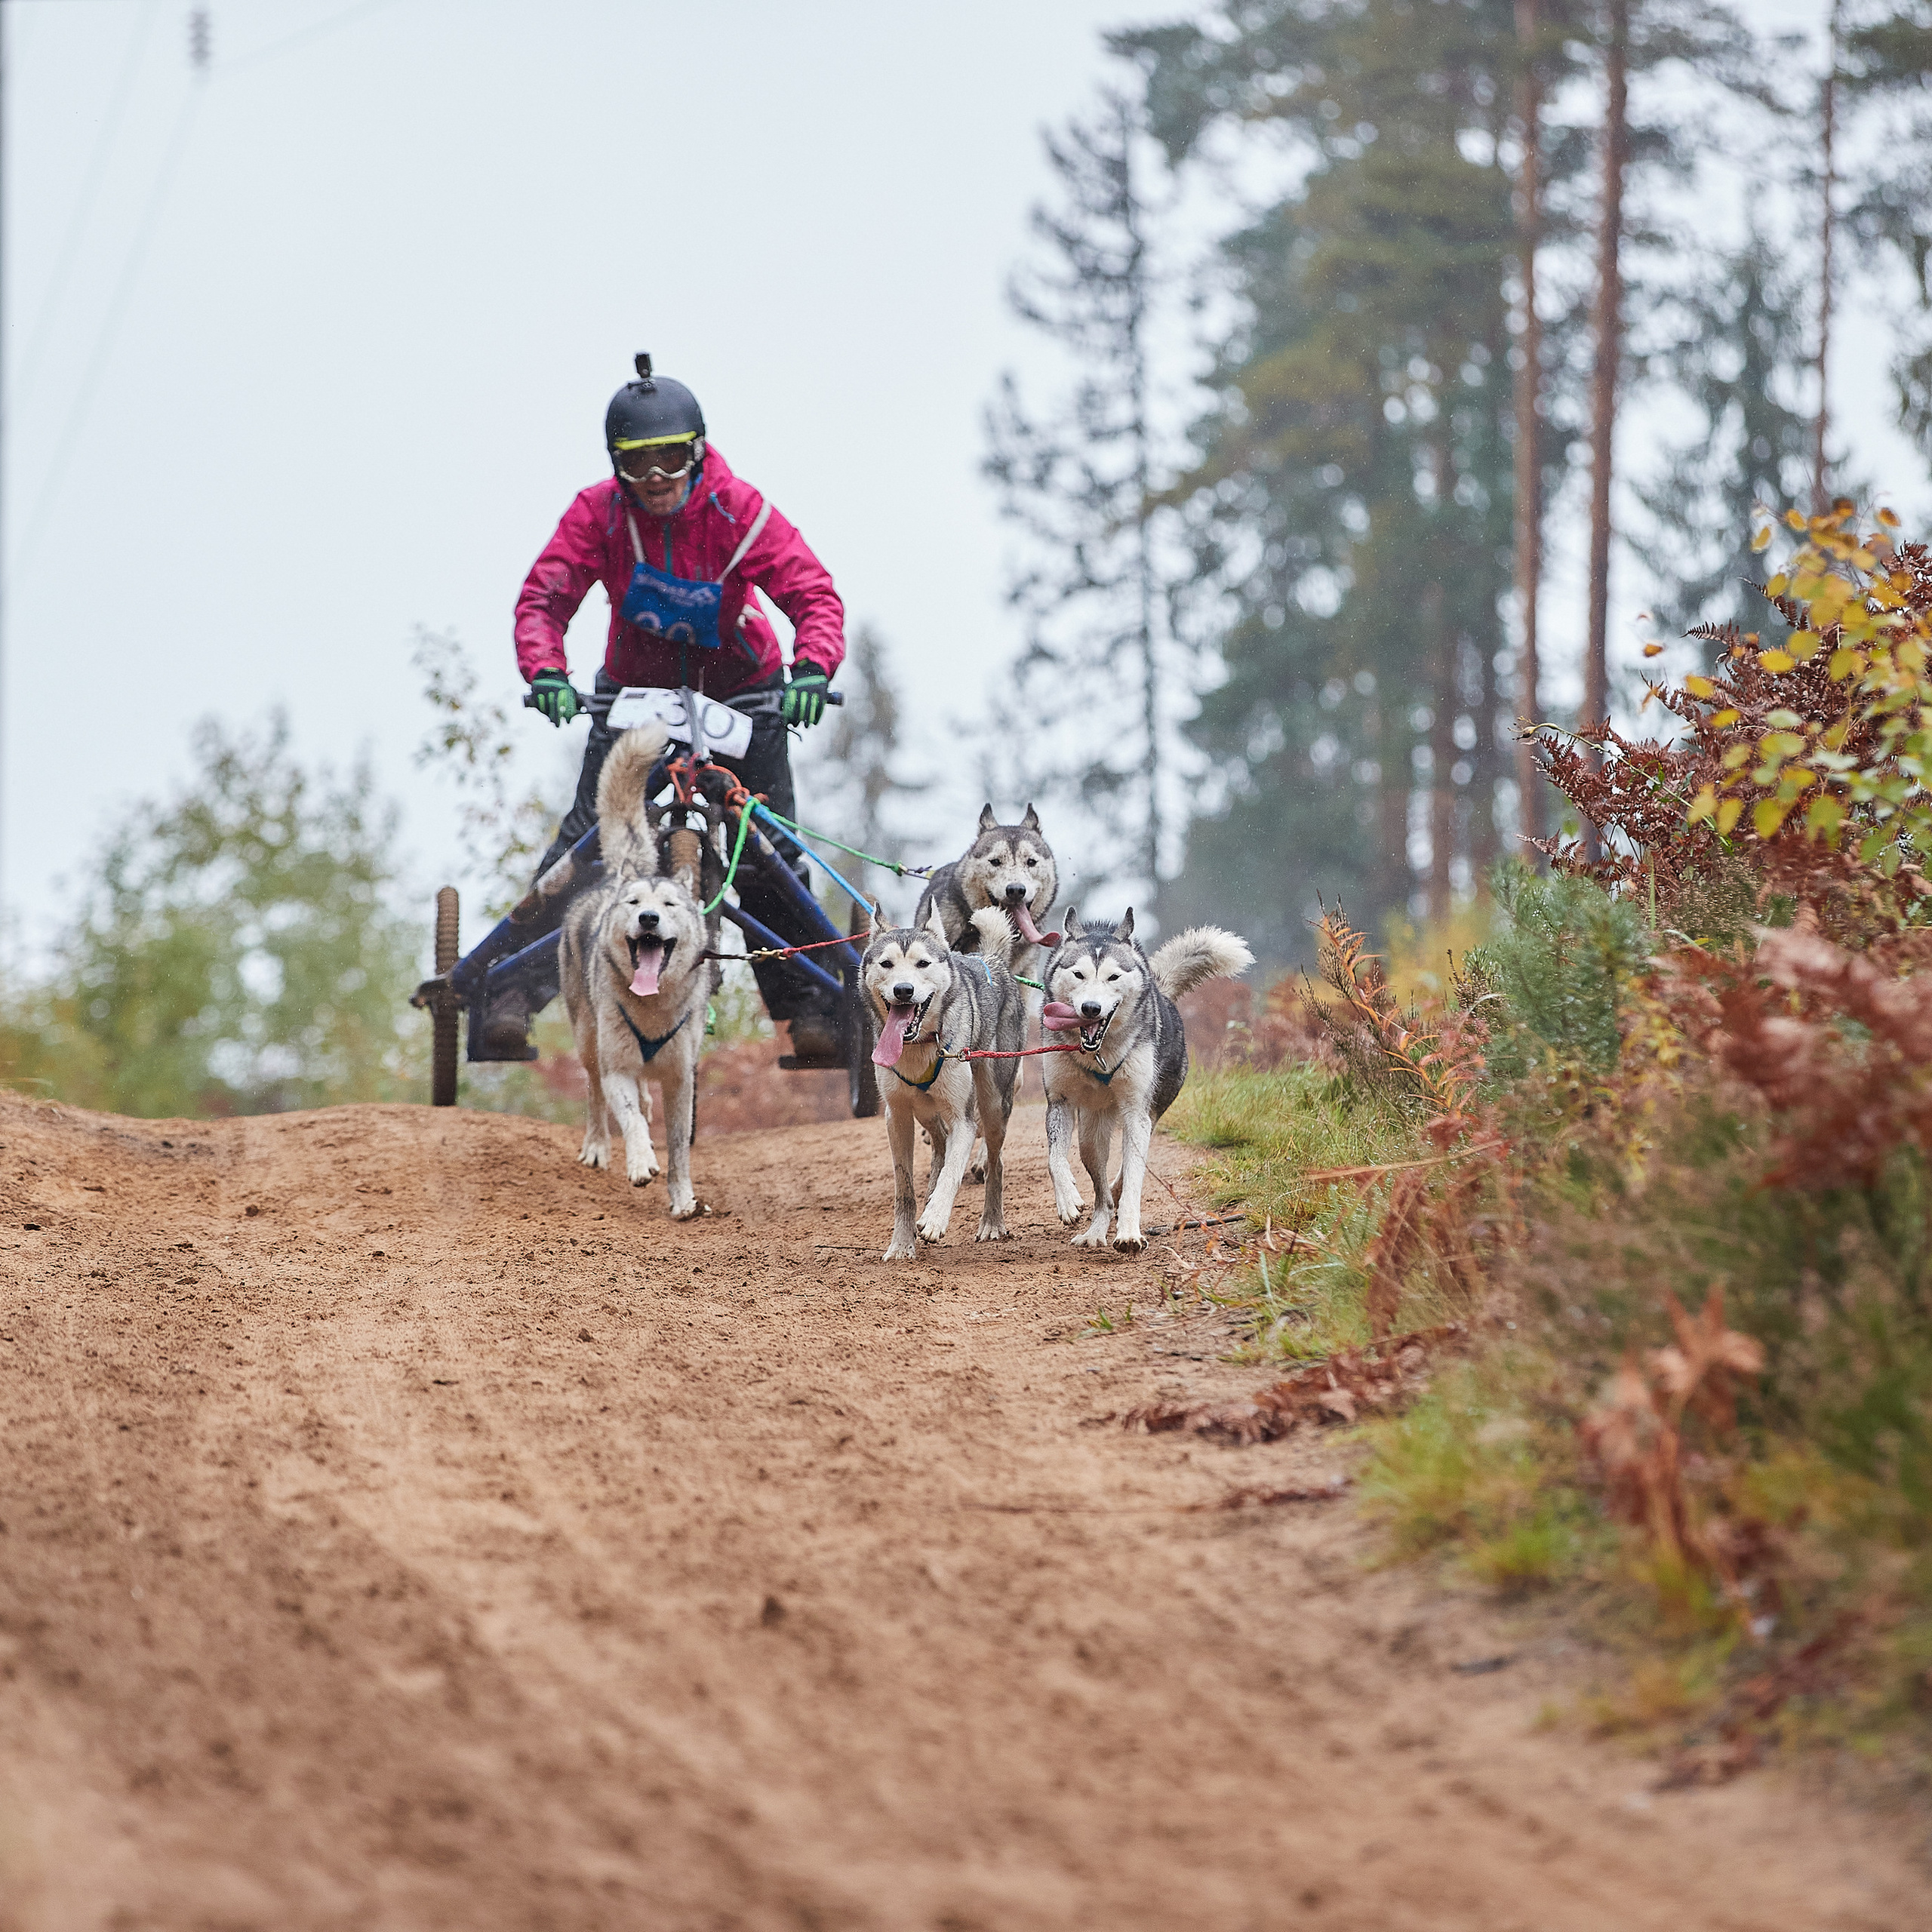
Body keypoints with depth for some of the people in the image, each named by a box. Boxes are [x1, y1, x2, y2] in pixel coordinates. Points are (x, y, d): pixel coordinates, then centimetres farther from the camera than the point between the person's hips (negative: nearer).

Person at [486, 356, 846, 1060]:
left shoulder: (740, 511, -21)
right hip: (634, 689, 0)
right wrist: (546, 671, -42)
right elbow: (544, 596, -22)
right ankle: (518, 988, -10)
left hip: (742, 690, 0)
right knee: (589, 836, -13)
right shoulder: (597, 512, -18)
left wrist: (813, 668, -46)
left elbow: (813, 594, -26)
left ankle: (807, 1003, 4)